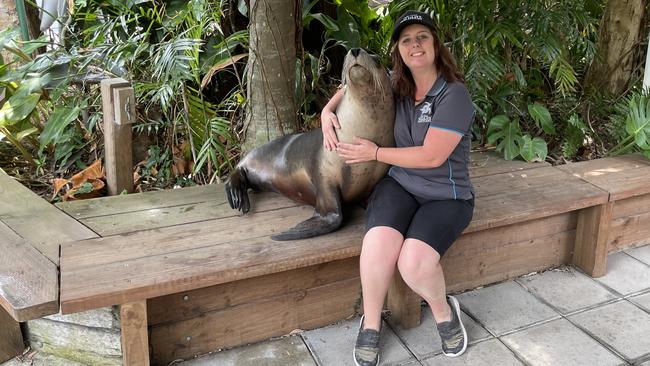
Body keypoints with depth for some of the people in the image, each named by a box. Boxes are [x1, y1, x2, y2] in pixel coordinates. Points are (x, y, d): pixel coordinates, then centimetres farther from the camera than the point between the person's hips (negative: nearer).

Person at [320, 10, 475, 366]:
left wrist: (375, 153, -12)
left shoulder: (454, 94, -13)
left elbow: (432, 156, -18)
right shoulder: (396, 85, 4)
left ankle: (443, 311, 6)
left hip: (445, 195, -3)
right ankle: (370, 325, -2)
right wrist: (327, 110, 3)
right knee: (378, 245, -28)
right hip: (400, 184, 4)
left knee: (414, 262, -29)